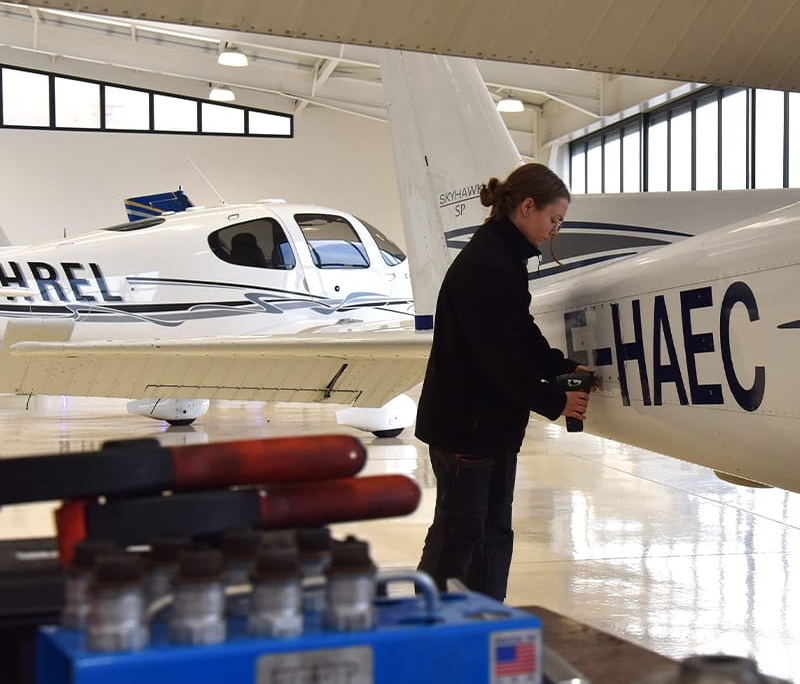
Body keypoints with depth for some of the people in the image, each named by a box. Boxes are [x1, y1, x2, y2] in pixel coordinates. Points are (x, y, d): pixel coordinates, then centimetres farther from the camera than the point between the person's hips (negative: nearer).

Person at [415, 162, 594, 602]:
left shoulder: (506, 259, 12)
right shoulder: (485, 265, -21)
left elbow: (522, 335, 18)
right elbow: (503, 355, -22)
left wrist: (565, 368, 6)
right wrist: (555, 402, -14)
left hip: (494, 422, 10)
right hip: (463, 424, -10)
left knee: (494, 533, 13)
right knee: (458, 534, -1)